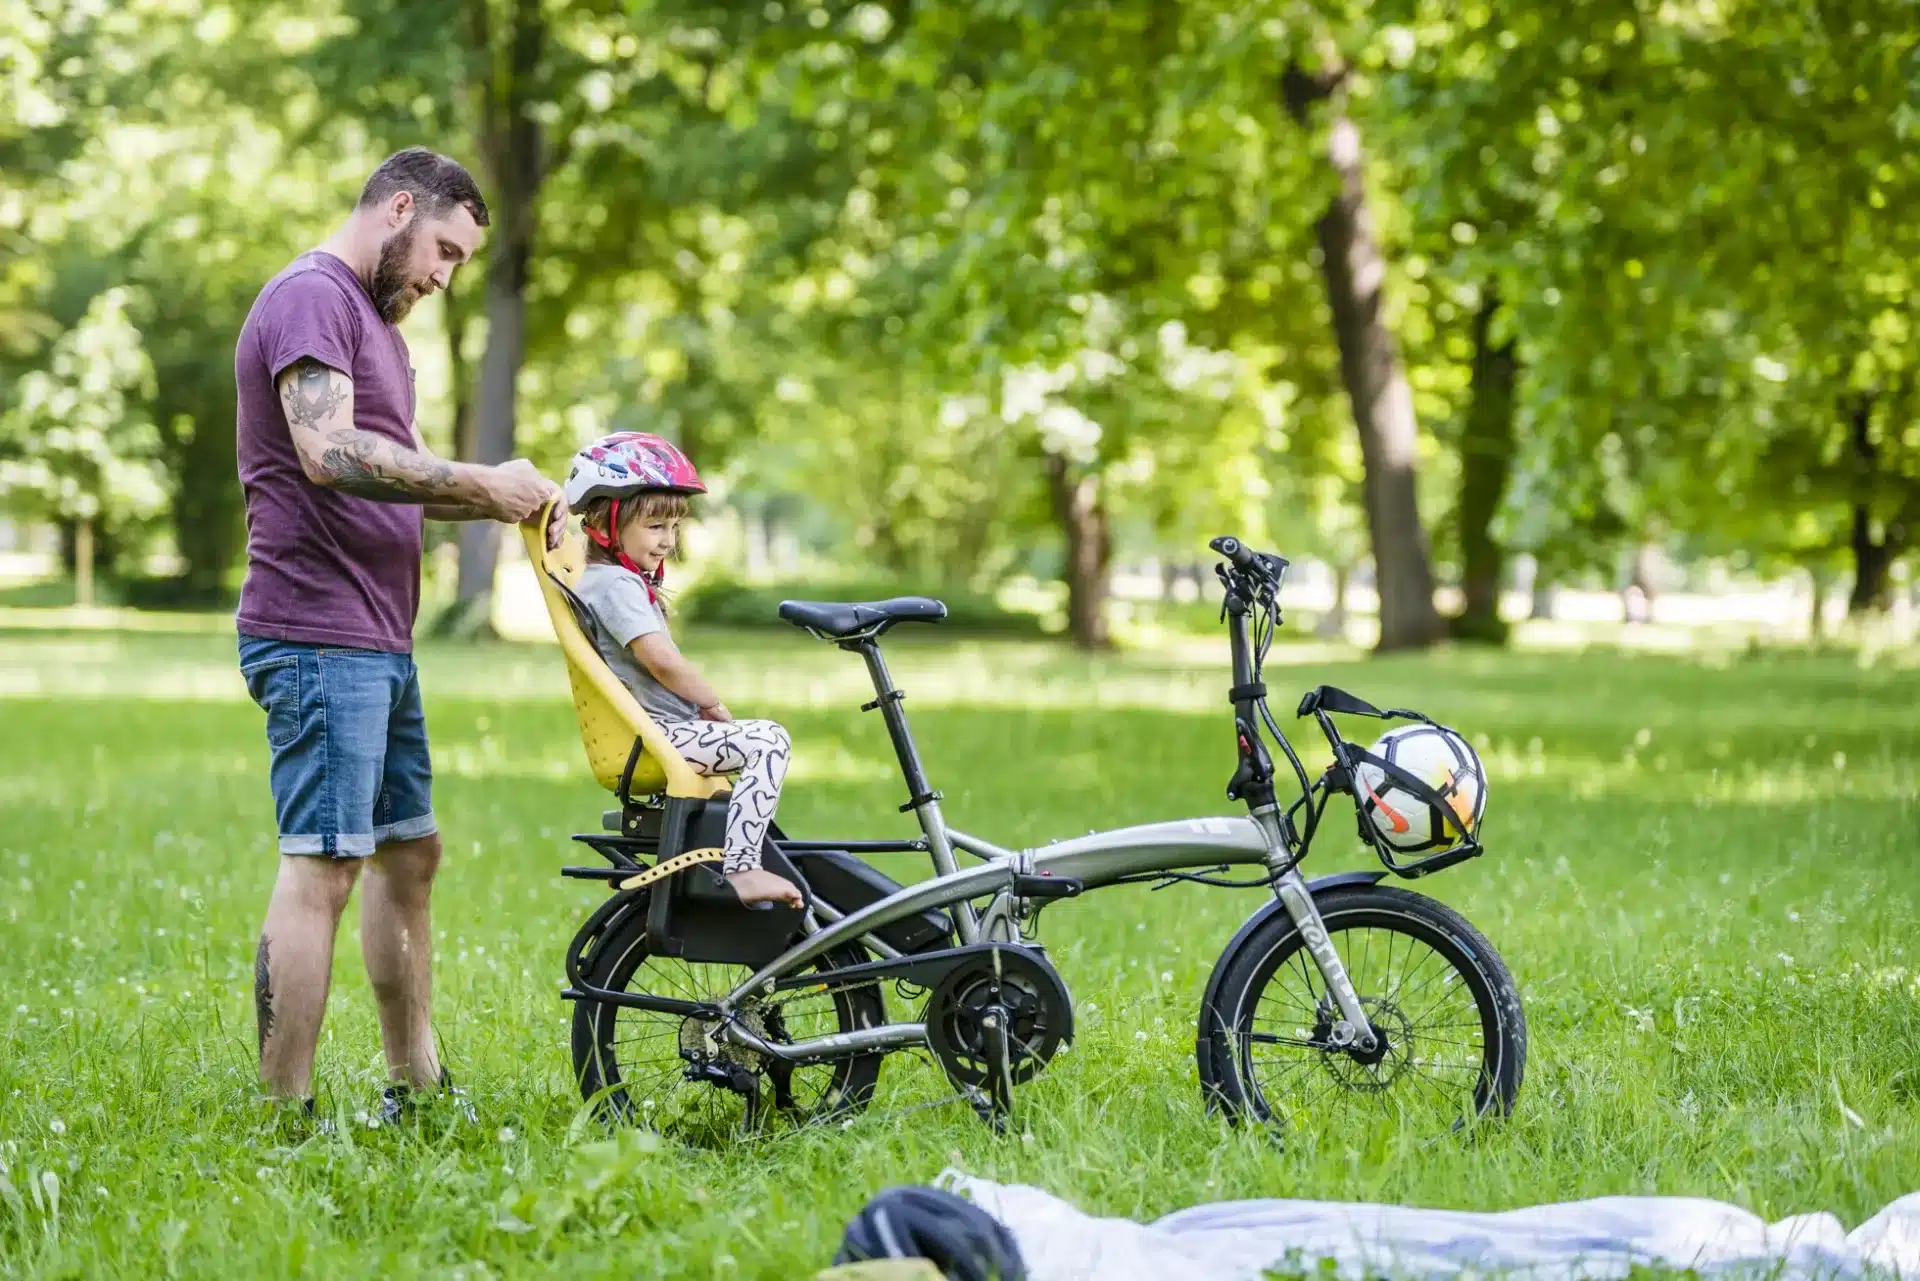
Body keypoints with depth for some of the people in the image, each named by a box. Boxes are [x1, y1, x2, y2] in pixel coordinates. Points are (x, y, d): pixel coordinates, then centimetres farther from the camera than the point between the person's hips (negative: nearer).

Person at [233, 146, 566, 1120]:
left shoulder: (372, 317, 24)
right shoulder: (311, 297, -10)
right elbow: (329, 453, -24)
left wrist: (497, 501, 3)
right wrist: (479, 482, -19)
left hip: (378, 640, 11)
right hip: (319, 637, -11)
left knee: (408, 850, 16)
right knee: (323, 866, -11)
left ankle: (415, 1083, 25)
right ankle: (285, 1111, -9)